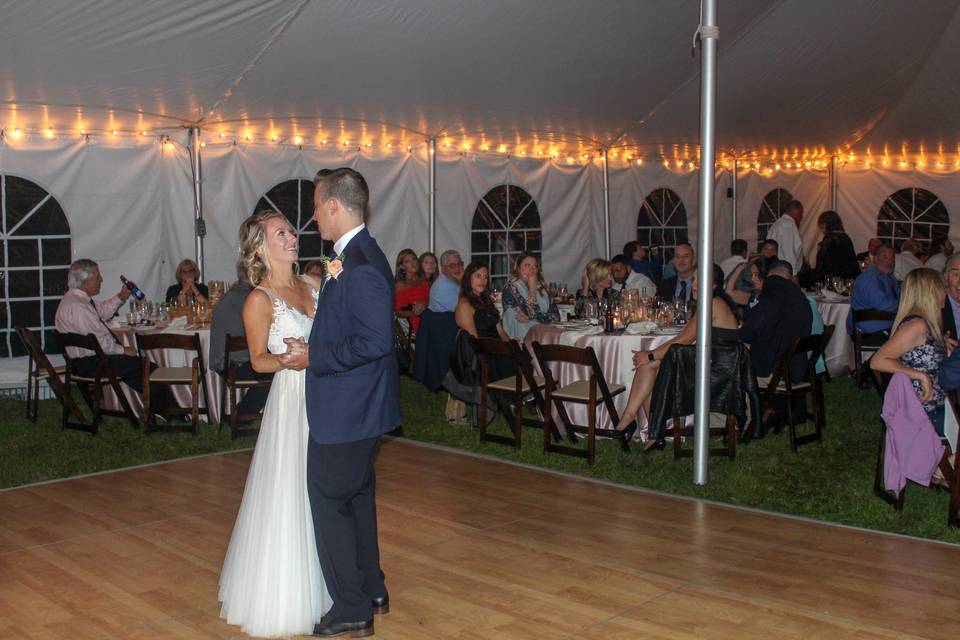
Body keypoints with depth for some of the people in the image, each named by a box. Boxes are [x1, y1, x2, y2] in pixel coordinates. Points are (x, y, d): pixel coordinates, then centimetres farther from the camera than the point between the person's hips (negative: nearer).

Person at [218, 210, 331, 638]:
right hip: (292, 400, -6)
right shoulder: (259, 301, -10)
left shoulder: (313, 284, 6)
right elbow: (258, 361, -7)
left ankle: (321, 585, 34)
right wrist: (288, 360, -24)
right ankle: (284, 598, 20)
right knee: (288, 499, 2)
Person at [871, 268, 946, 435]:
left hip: (935, 407, 9)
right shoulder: (917, 325, -19)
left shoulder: (925, 323, 8)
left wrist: (944, 348, 2)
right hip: (925, 414, -9)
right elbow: (877, 362, -26)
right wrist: (920, 376, -25)